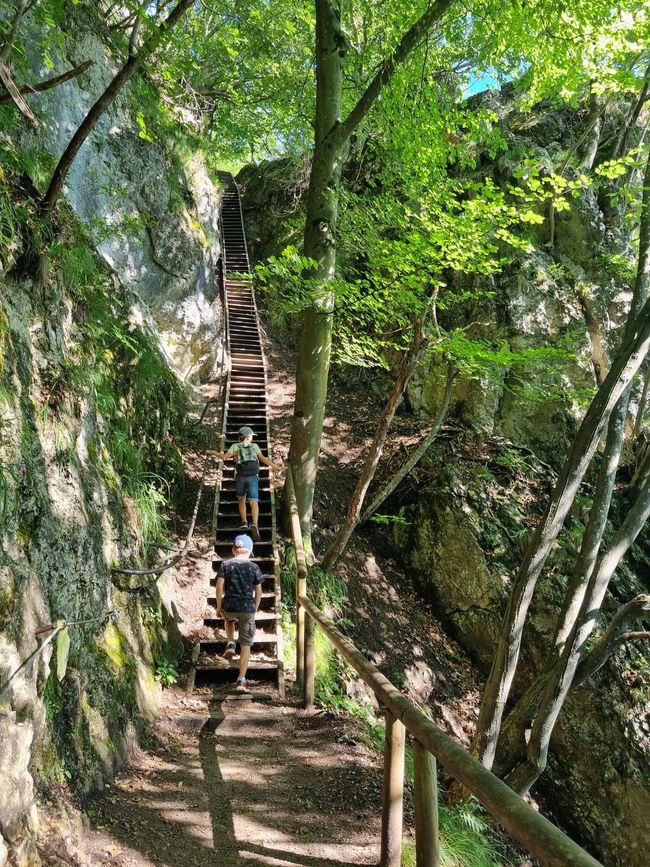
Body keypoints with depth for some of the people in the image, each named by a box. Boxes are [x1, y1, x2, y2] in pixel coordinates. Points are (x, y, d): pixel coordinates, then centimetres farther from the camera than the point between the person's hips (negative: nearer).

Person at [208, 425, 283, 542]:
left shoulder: (235, 446, 9)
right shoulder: (254, 446, 11)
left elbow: (224, 457, -3)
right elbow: (263, 459, 1)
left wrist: (213, 453, 13)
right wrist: (276, 467, 3)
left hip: (240, 477, 1)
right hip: (253, 477, -1)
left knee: (241, 500, 22)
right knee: (254, 502, -7)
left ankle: (244, 522, 8)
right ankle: (254, 525, -28)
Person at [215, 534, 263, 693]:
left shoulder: (225, 565, 1)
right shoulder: (254, 567, 0)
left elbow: (219, 586, -4)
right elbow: (258, 592, 2)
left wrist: (219, 607, 5)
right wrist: (255, 609, 14)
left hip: (229, 607, 1)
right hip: (247, 608, -1)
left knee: (228, 619, 39)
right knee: (246, 645, 6)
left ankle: (230, 644, 20)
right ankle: (241, 680, 2)